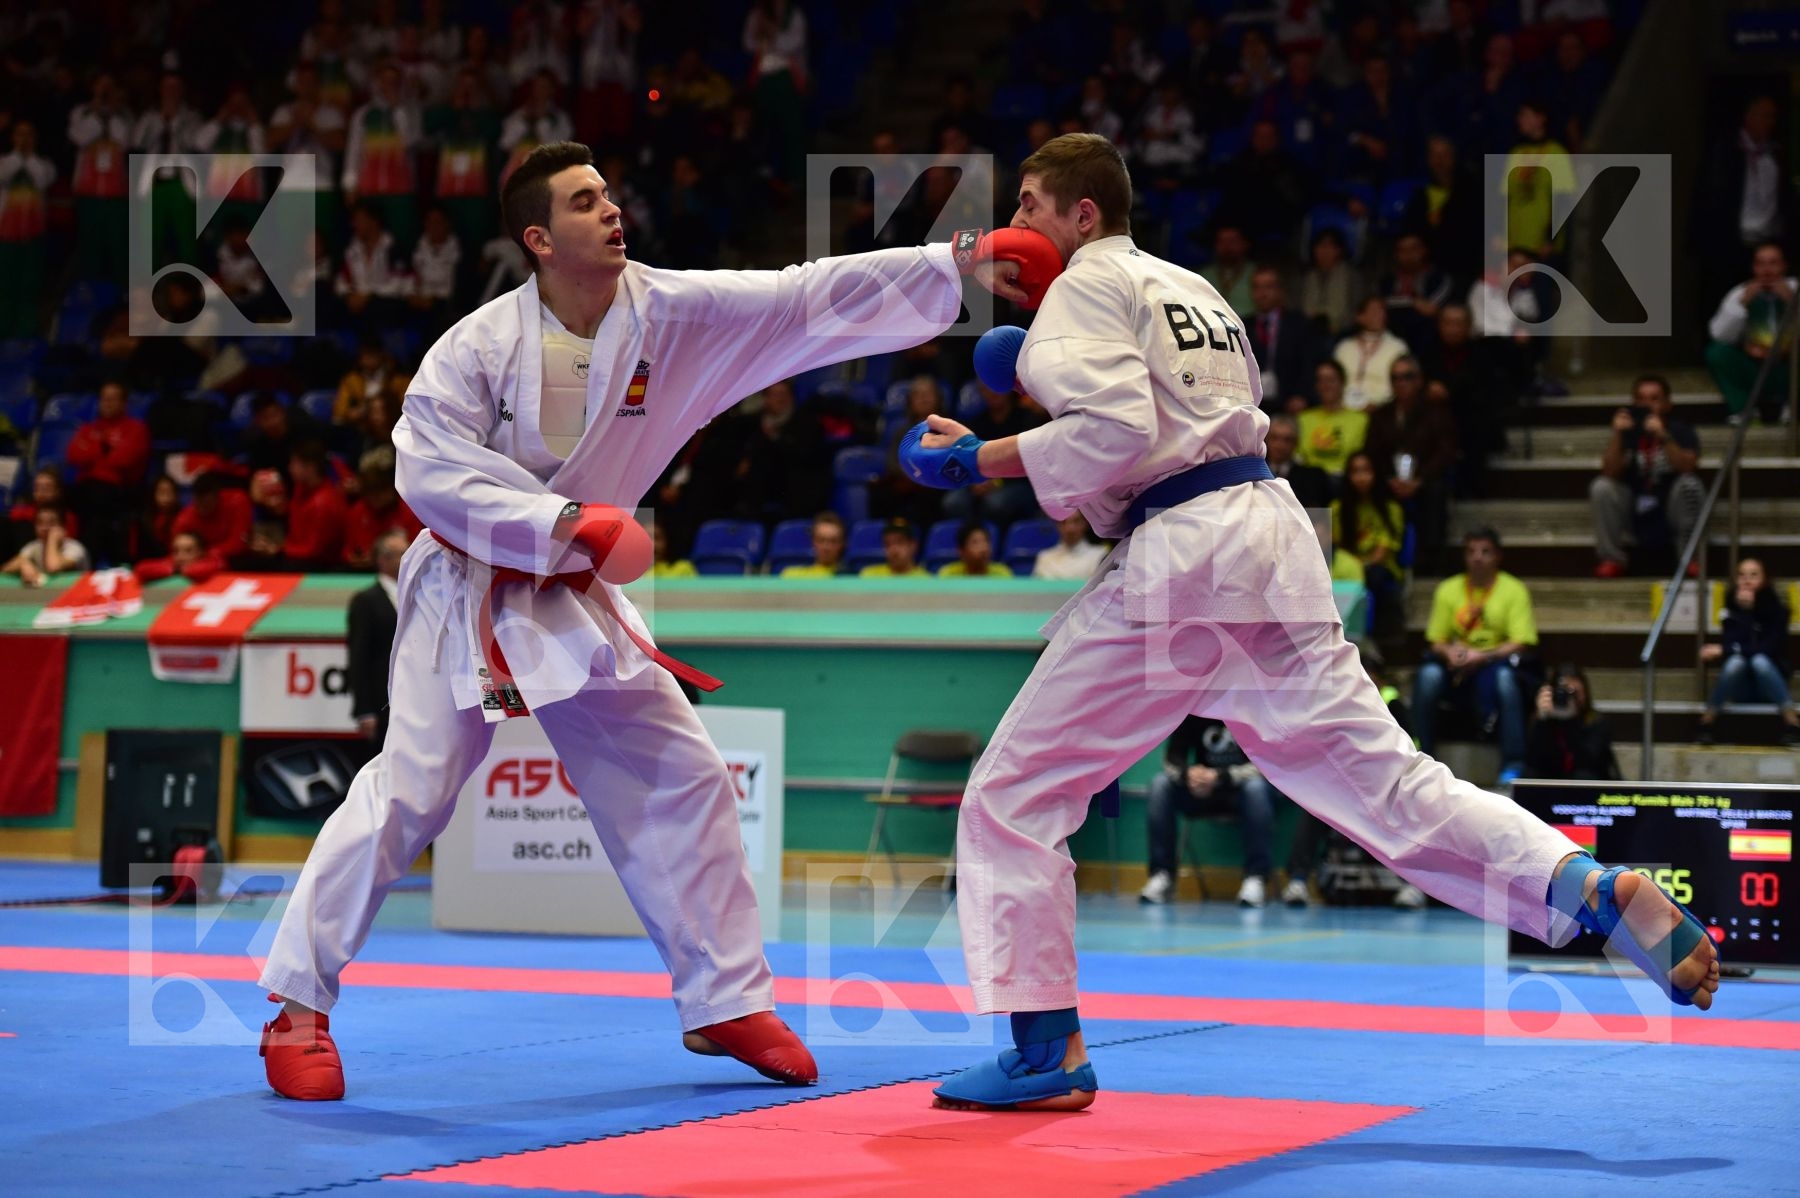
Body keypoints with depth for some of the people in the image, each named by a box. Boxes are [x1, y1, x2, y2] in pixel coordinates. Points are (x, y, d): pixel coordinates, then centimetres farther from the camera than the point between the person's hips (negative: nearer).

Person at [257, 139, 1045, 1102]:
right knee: (407, 794, -12)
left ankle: (726, 1003, 18)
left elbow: (813, 299, -12)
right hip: (468, 597, -5)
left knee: (682, 778, 5)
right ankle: (300, 1007, -1)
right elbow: (430, 470, -22)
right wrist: (560, 522, -30)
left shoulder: (672, 314, -9)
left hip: (575, 599, 5)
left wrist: (963, 261, -19)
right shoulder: (480, 348, -19)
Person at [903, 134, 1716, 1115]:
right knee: (1378, 774, 5)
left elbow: (1116, 432, -16)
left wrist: (979, 461, -9)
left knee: (1017, 795, 0)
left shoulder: (1085, 288, -1)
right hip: (1267, 533, 8)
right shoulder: (1191, 287, 24)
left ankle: (1047, 1052, 0)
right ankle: (1595, 887, -11)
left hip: (1175, 559, -8)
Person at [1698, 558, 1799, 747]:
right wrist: (1744, 610, -20)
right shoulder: (1731, 610, 3)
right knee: (1735, 661, -31)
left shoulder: (1777, 610, -3)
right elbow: (1732, 642, -13)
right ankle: (1706, 723, -26)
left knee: (1759, 660, -33)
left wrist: (1724, 651, -19)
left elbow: (1769, 649, -16)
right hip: (1740, 690, 1)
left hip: (1769, 687, -1)